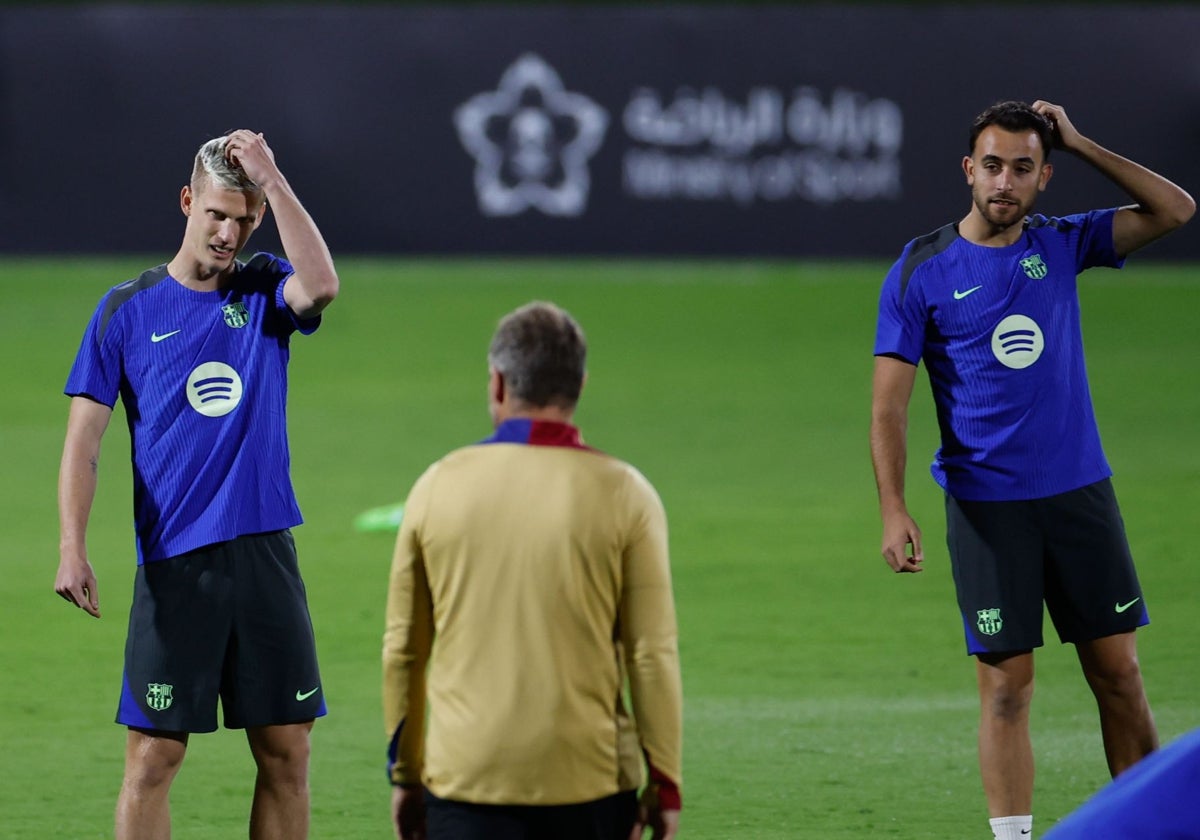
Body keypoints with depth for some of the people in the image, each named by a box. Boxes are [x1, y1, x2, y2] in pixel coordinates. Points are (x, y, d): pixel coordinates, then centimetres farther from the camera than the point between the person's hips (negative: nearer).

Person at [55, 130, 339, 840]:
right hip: (174, 562, -2)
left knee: (286, 753, 4)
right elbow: (85, 437, 1)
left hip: (266, 554, 2)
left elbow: (321, 286, -18)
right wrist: (72, 548, -11)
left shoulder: (265, 290, 7)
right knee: (154, 755, -4)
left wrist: (272, 179, -16)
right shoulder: (128, 310, 3)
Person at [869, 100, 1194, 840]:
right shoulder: (922, 272, -3)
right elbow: (889, 405, -5)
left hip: (1081, 493, 3)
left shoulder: (1061, 245, 6)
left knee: (1119, 673, 4)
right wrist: (894, 512, -15)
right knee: (1006, 686, -2)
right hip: (987, 507, -3)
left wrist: (1080, 145, -1)